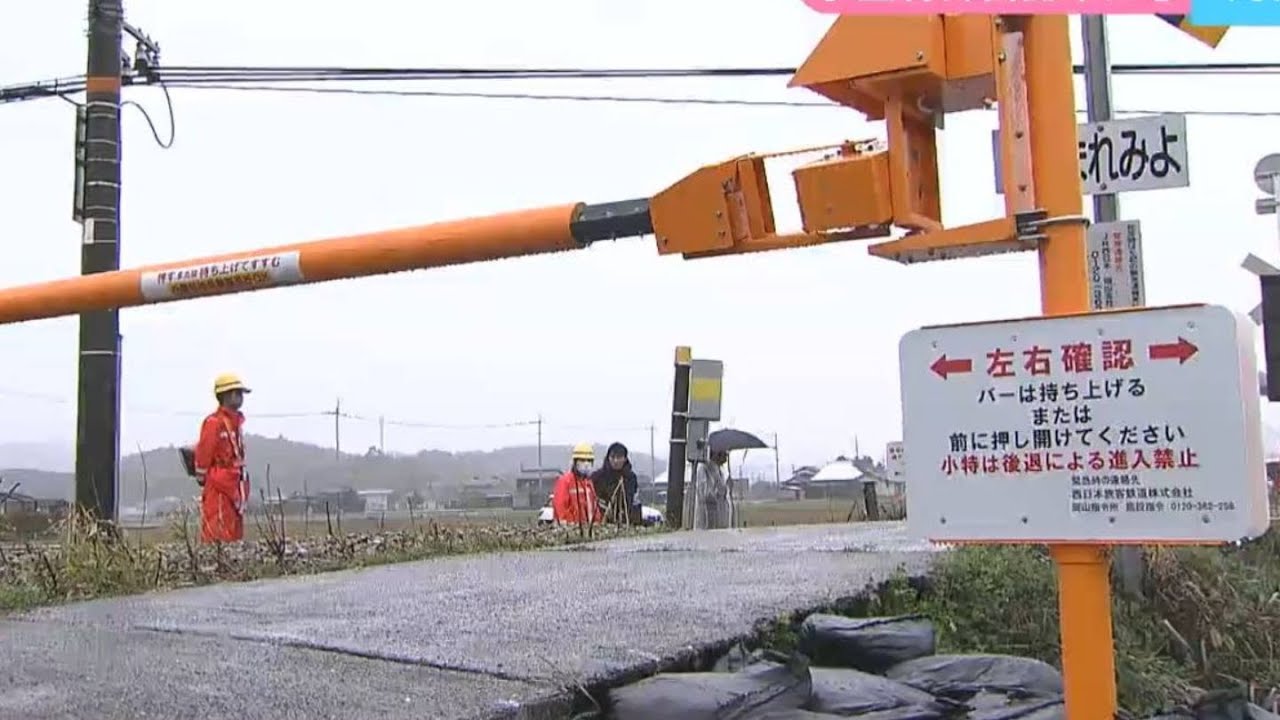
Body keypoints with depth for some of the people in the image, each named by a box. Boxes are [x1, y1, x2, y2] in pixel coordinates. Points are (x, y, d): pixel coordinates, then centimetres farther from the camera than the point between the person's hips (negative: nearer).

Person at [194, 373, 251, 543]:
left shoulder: (236, 420, 14)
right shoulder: (214, 422, -14)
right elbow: (203, 454, -11)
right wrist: (203, 480, -4)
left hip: (235, 485, 9)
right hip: (219, 487, -9)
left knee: (235, 534, 12)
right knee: (218, 536, -8)